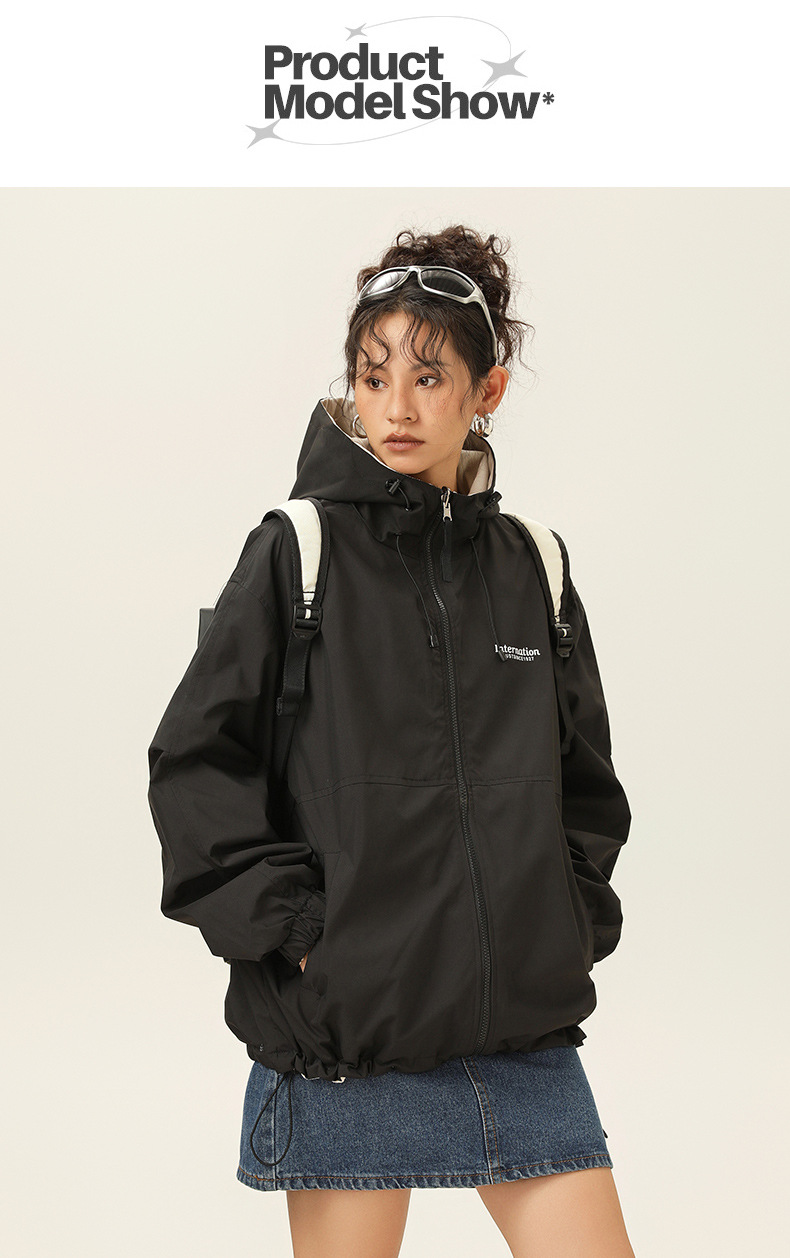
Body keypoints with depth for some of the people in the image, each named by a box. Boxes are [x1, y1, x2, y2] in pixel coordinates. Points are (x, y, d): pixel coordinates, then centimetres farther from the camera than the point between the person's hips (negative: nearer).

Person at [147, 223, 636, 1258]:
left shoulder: (532, 568, 9)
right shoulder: (298, 553, -2)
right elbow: (195, 764, -4)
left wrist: (575, 918, 8)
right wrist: (289, 924, -11)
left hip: (526, 1028, 4)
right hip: (347, 1034, -3)